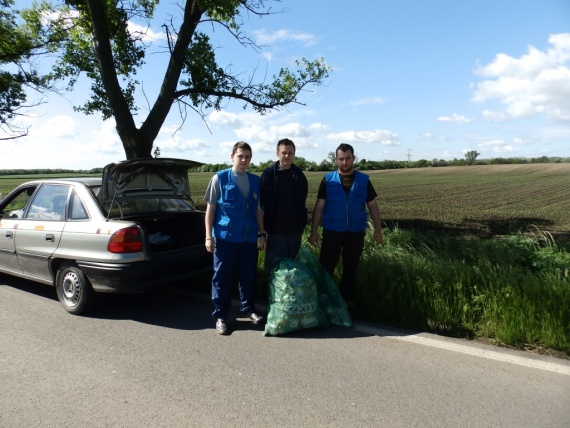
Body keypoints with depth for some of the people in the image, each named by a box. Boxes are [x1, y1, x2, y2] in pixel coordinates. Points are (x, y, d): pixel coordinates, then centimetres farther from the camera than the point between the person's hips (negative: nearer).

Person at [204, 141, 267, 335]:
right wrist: (209, 236, -6)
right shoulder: (219, 178, -1)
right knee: (222, 277, 4)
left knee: (249, 276, 13)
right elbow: (210, 208, -1)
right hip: (225, 238, -3)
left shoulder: (255, 181, 9)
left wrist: (262, 234, 11)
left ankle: (248, 308, 32)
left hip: (249, 238, 3)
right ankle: (220, 315, 17)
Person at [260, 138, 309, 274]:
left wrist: (302, 222, 8)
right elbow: (261, 201, -5)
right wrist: (266, 223, -7)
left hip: (295, 228, 4)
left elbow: (302, 201, 13)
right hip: (276, 228, -3)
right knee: (275, 265, 3)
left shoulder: (299, 174, 5)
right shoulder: (268, 173, -6)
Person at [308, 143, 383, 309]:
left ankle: (347, 298, 29)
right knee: (326, 267, 4)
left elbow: (372, 205, 7)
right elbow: (319, 206, -2)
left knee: (351, 268, 12)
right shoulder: (328, 180, -1)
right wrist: (314, 231, -5)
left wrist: (378, 229, 3)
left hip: (356, 232, 1)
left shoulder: (363, 180, 2)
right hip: (332, 232, -1)